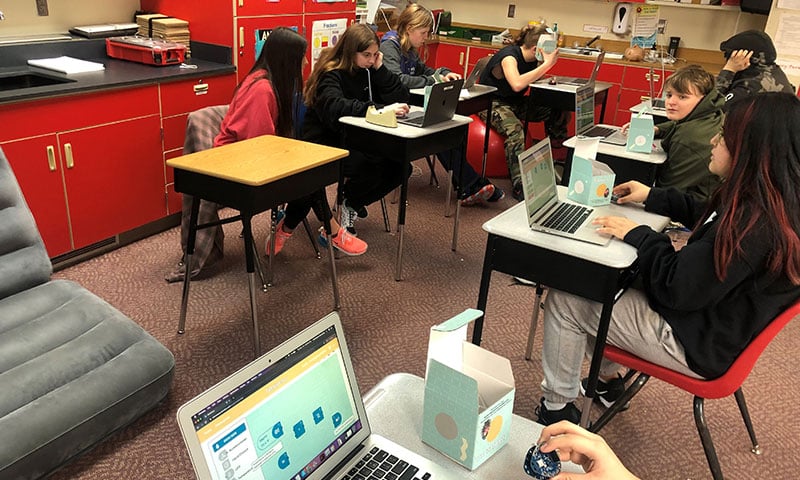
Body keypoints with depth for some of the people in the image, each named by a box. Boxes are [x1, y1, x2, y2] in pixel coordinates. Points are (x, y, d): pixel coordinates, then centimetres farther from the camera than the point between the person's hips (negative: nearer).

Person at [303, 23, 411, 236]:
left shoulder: (368, 70, 4)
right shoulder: (330, 73, -13)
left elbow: (401, 98, 0)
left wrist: (380, 69, -11)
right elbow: (336, 107, -35)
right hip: (325, 144, -7)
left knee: (401, 166, -14)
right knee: (371, 167, -32)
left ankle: (353, 203, 8)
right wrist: (383, 109, -43)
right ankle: (348, 201, 2)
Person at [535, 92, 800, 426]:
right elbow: (704, 216, 17)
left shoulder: (752, 224, -34)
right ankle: (608, 381, 33)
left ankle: (556, 408, 15)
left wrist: (637, 235, -16)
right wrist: (653, 197, 14)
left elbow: (677, 288, -29)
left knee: (564, 300, -4)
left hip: (695, 346, -10)